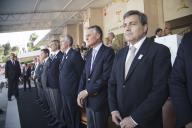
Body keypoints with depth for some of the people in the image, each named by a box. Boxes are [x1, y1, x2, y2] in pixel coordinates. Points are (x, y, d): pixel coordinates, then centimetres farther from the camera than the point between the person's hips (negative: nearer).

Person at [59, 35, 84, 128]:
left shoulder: (75, 54, -15)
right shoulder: (65, 55, 12)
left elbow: (80, 72, -14)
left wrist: (79, 90, -9)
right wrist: (62, 87, 9)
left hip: (72, 91, -8)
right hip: (64, 90, 9)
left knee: (73, 114, 6)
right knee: (66, 113, 20)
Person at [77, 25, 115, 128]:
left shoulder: (108, 52, -12)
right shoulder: (89, 53, 12)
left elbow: (106, 77, -20)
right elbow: (84, 74, 12)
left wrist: (87, 91, -16)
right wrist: (80, 92, 0)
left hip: (100, 100, -6)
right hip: (88, 99, 7)